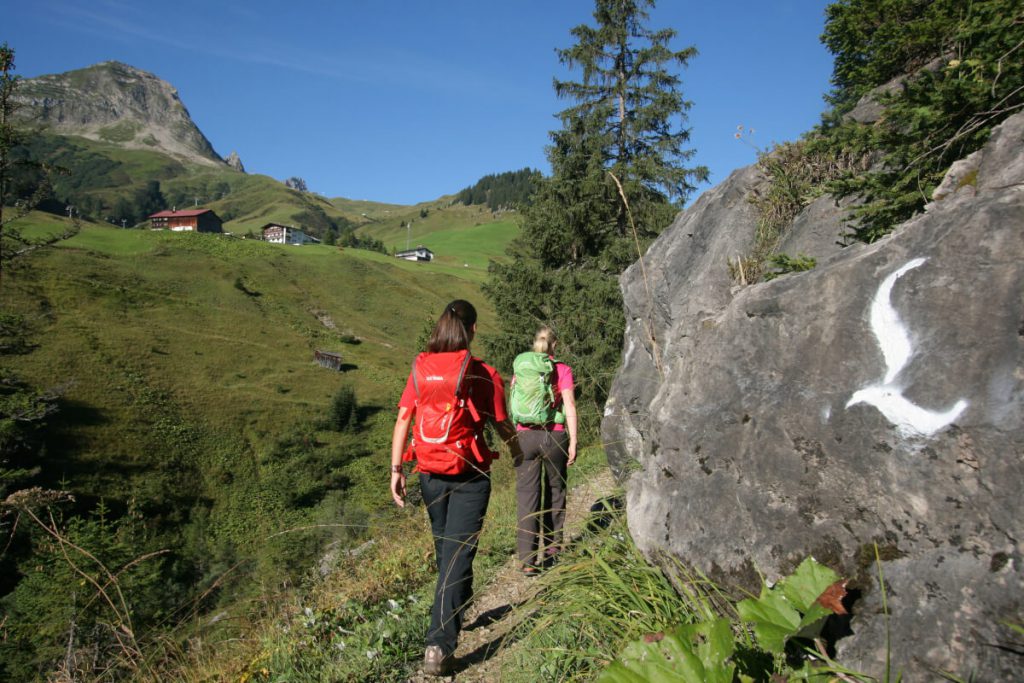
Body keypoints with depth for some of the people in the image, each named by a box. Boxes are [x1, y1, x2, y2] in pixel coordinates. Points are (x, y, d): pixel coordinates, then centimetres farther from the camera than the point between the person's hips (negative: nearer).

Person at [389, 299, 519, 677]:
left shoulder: (420, 368, 0)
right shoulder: (482, 373, -9)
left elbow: (403, 420, -3)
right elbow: (502, 424, -1)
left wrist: (396, 469, 0)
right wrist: (516, 450, 19)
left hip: (430, 474, 4)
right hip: (469, 475, -4)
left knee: (444, 547, 22)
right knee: (457, 555, 0)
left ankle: (456, 613, 44)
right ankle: (439, 646, -5)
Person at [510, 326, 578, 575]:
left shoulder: (520, 370, 7)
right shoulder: (562, 370, 0)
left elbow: (513, 406, 8)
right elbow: (570, 406, -6)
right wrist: (573, 442, -3)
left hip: (525, 436, 1)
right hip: (554, 436, -1)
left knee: (527, 497, 2)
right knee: (554, 492, 16)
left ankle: (528, 560, 0)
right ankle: (552, 546, 27)